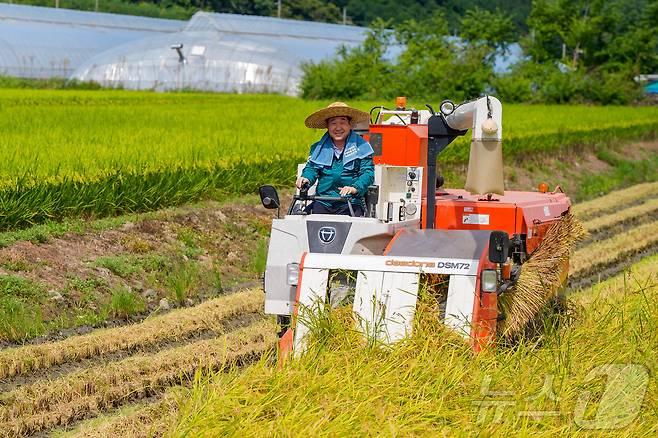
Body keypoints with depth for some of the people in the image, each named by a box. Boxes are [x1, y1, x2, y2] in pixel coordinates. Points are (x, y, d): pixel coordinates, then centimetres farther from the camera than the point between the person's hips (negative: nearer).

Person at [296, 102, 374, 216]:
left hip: (351, 203, -3)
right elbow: (311, 168, 11)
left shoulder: (361, 147, 5)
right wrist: (306, 179, -14)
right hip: (323, 202, 3)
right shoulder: (318, 148, 16)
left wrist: (355, 188, -20)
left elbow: (368, 172, -1)